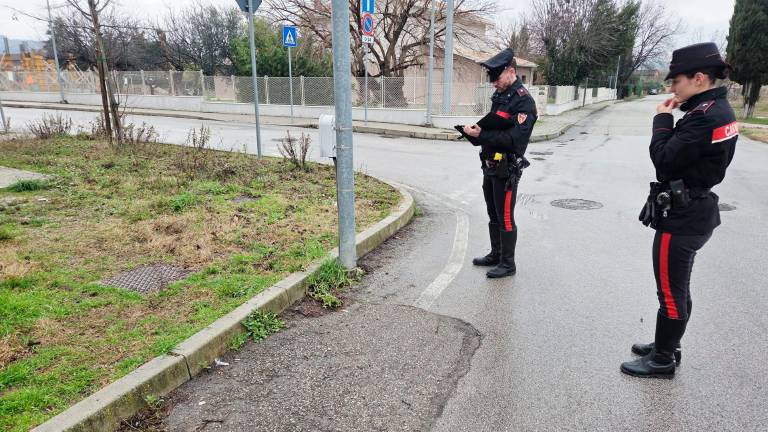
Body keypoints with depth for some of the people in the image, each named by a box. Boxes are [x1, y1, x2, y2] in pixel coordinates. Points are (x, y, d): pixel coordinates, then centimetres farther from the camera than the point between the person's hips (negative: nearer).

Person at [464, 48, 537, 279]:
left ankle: (508, 264, 10)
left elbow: (513, 138, -24)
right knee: (493, 215, 18)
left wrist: (481, 134, -25)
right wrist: (475, 132, 0)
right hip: (490, 166, 9)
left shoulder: (523, 101, -15)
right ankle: (496, 255, 32)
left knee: (505, 218, -2)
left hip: (507, 169, -9)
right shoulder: (499, 96, 14)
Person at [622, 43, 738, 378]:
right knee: (676, 288, 21)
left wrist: (662, 119, -10)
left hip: (681, 217, -10)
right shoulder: (717, 108, 9)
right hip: (692, 211, 10)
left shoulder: (706, 116, -23)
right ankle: (667, 346, 36)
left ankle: (663, 360, 18)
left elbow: (664, 158, -20)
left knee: (670, 291, 3)